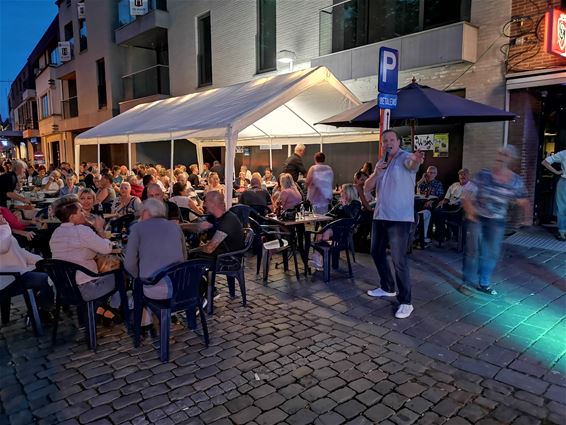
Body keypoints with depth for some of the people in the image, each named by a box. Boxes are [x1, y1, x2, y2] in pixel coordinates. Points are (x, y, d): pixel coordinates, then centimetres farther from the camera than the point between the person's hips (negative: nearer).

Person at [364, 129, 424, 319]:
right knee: (376, 252, 18)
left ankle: (405, 302, 3)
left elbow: (412, 164, -34)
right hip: (380, 216, 8)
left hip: (399, 218, -8)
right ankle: (387, 287, 37)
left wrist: (416, 160, -58)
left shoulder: (405, 158, -8)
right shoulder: (380, 163, 14)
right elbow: (367, 188, 10)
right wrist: (376, 173, -9)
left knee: (398, 260, -9)